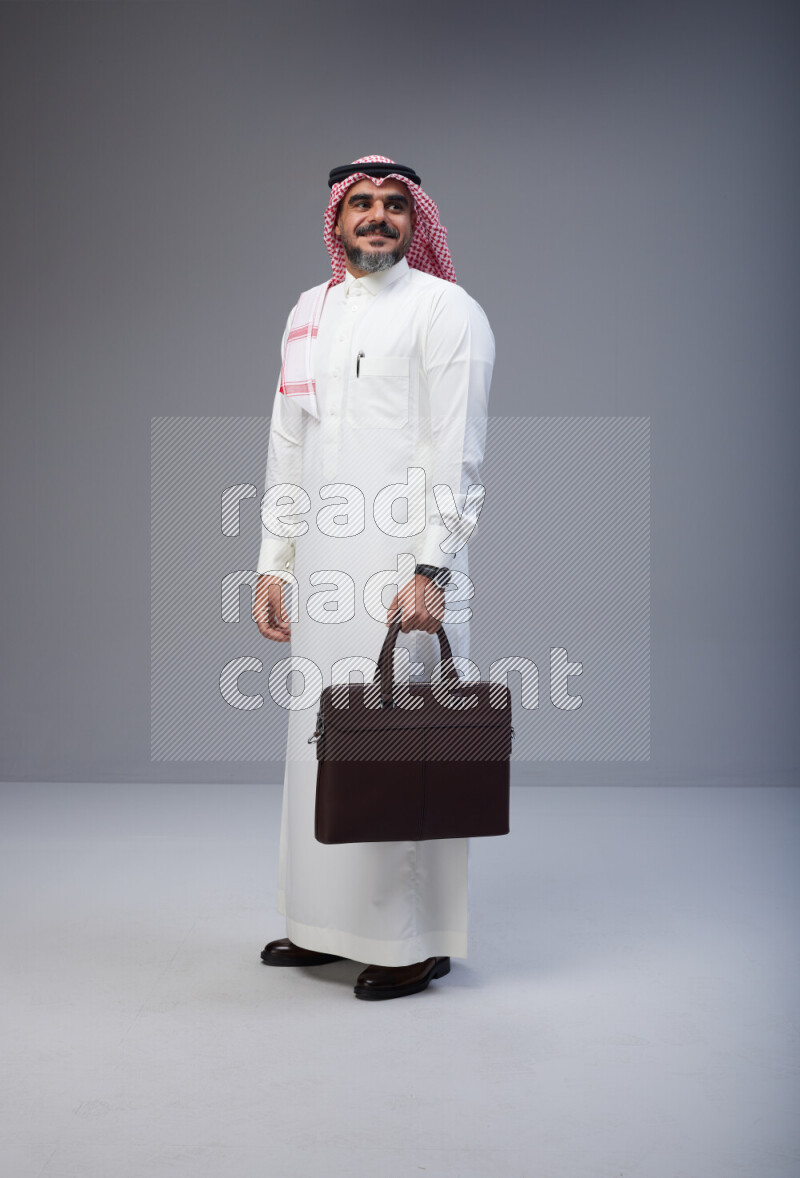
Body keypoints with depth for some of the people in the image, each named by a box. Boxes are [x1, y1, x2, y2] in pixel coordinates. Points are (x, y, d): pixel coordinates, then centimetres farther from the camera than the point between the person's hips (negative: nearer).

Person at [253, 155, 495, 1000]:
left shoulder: (445, 311, -1)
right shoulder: (308, 313, 18)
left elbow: (456, 454, -10)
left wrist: (430, 569, -18)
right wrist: (273, 562, 14)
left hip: (404, 565, -6)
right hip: (324, 566, 6)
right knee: (322, 738, 10)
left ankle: (418, 940, 6)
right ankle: (329, 923, 23)